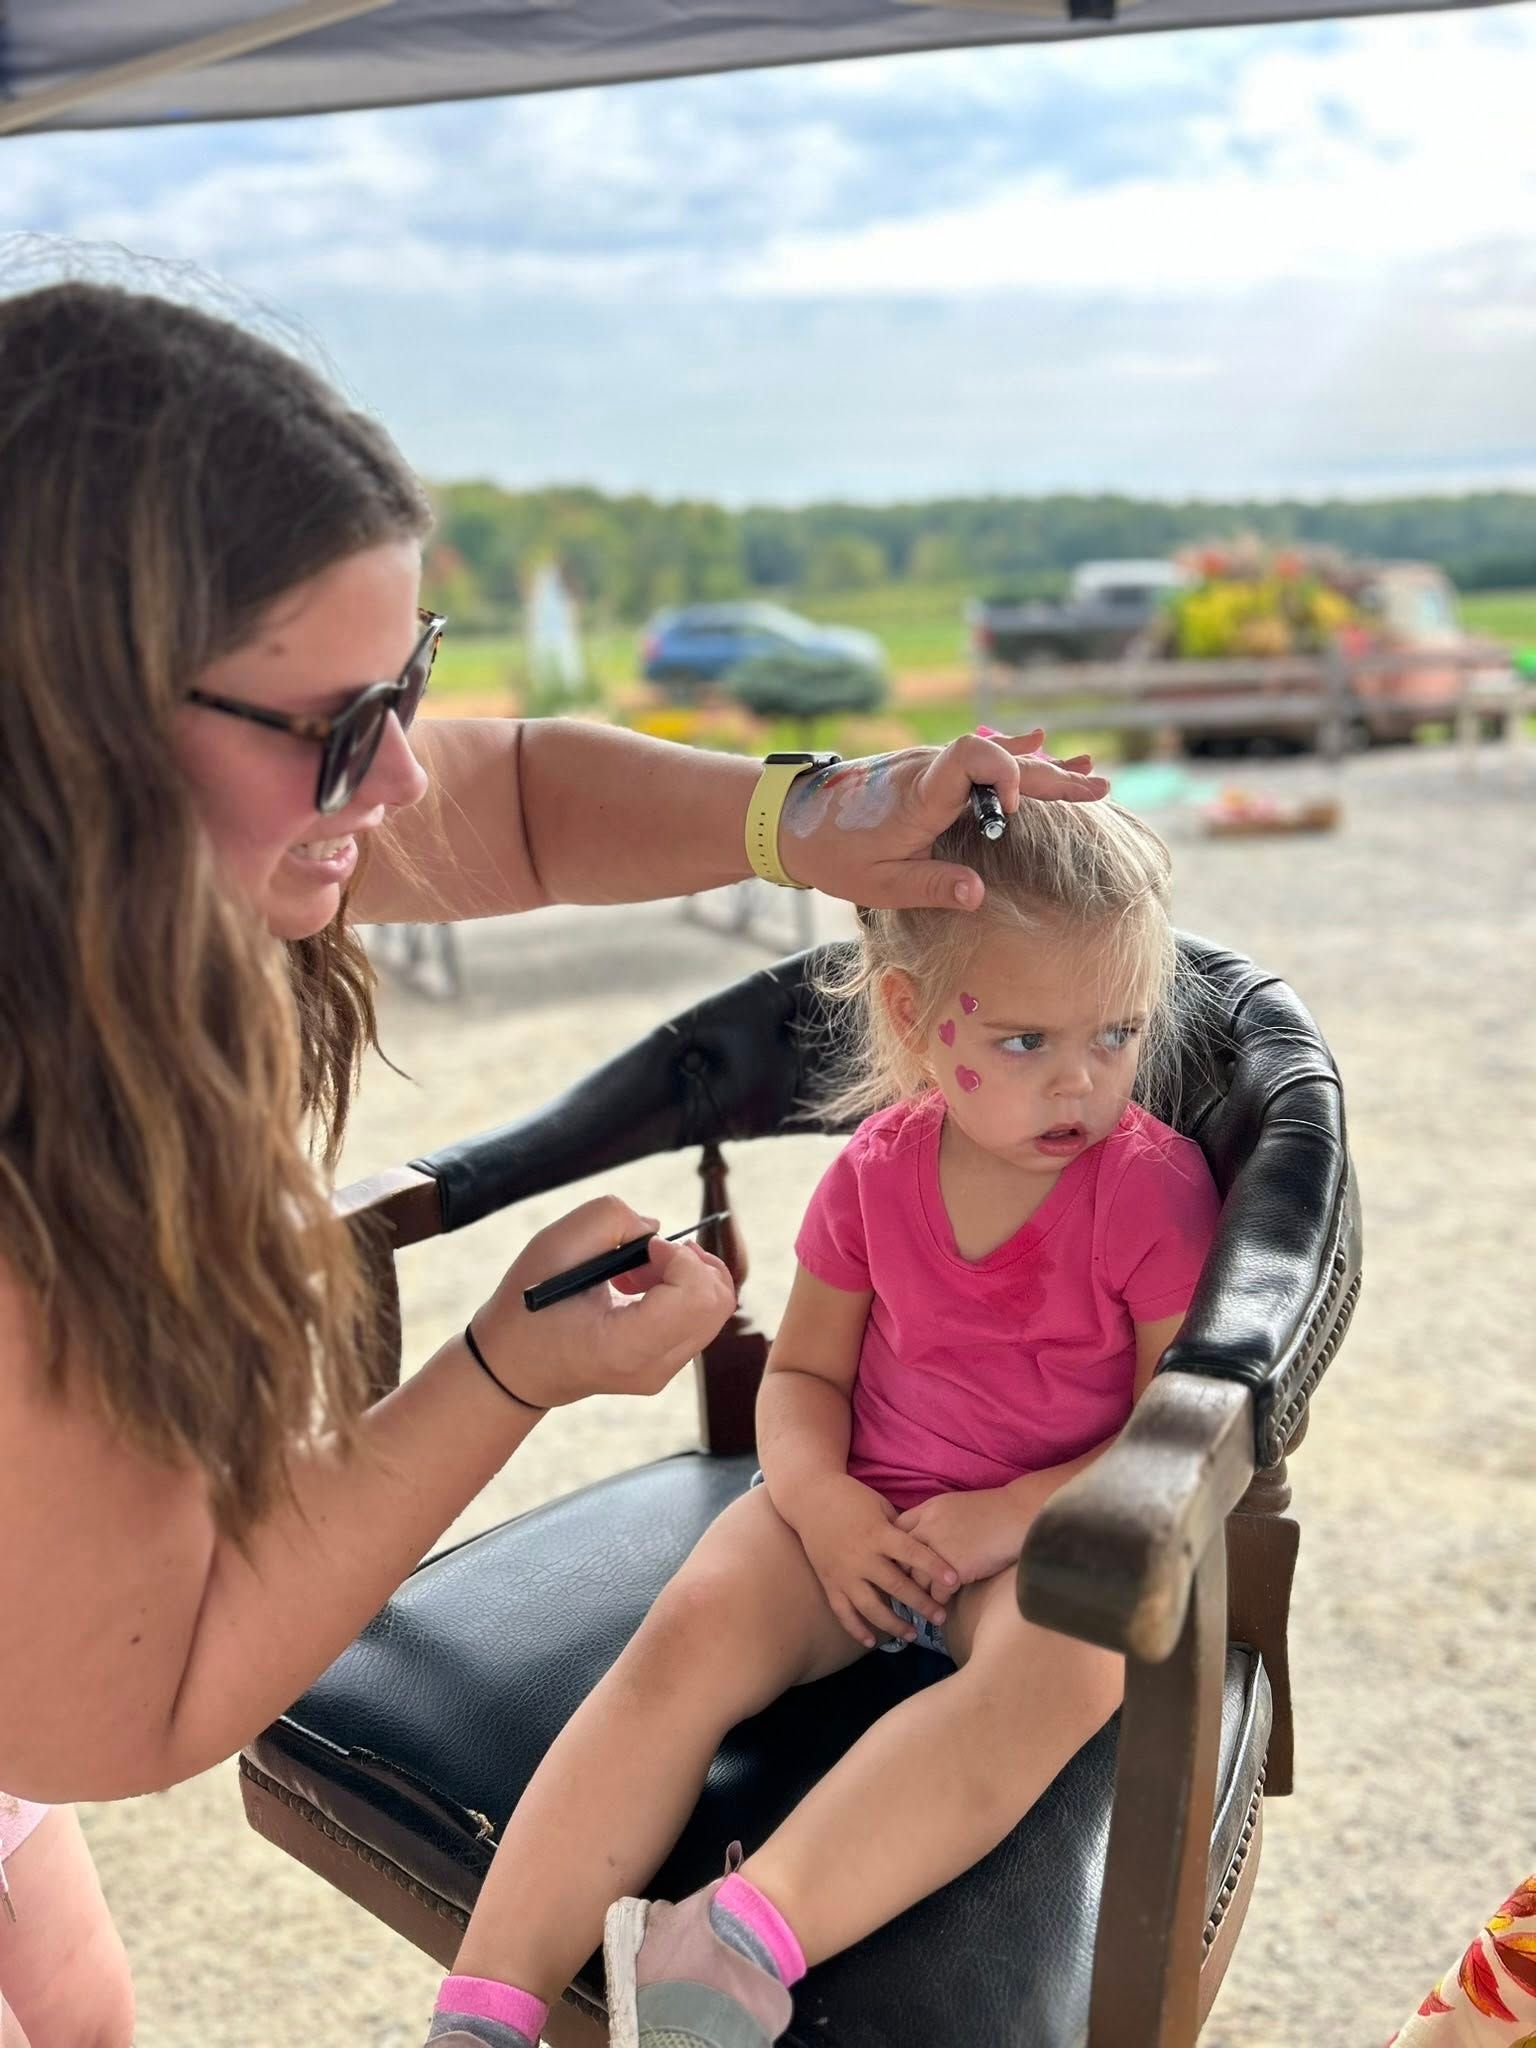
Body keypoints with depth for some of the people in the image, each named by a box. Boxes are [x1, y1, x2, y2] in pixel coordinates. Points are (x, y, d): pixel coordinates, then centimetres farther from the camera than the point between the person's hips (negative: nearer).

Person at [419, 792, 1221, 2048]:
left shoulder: (1154, 1185, -9)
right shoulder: (875, 1173, 0)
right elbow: (804, 1372, 10)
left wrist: (1010, 1515, -20)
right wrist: (822, 1502, -12)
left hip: (1058, 1526, -2)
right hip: (861, 1511, 3)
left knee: (1066, 1661, -38)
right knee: (693, 1632, -26)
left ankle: (750, 1937, -50)